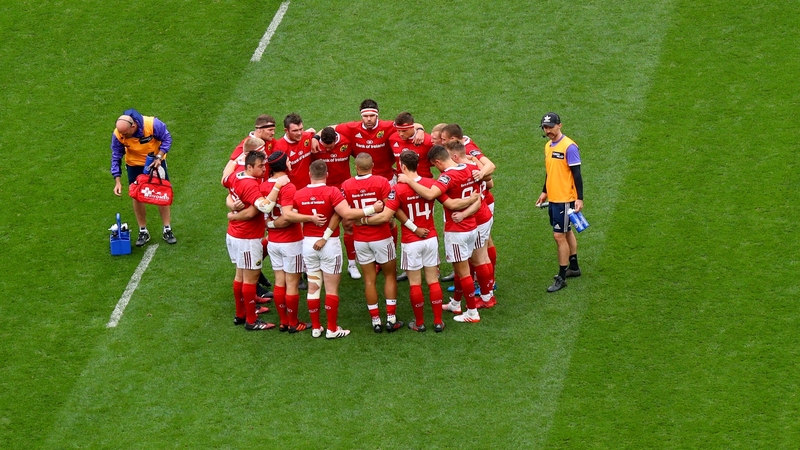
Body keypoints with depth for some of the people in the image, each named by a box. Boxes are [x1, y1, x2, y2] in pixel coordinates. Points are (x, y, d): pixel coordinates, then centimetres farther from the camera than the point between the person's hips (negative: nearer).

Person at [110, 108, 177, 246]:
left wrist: (159, 157, -27)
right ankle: (143, 232, 19)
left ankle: (167, 230, 17)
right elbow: (116, 157, -15)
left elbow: (167, 139, -16)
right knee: (137, 197, 4)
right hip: (135, 165, 1)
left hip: (156, 161, -1)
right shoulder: (118, 134, -27)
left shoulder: (153, 124, -34)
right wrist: (117, 181, -20)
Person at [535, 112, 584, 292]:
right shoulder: (548, 146, 9)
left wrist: (579, 198, -19)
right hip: (553, 198, 8)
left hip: (565, 199, -8)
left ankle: (561, 278, -1)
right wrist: (545, 192, 23)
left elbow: (576, 174, -17)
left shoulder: (569, 146, -16)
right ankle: (573, 267, 32)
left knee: (559, 236, -7)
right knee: (567, 232, 19)